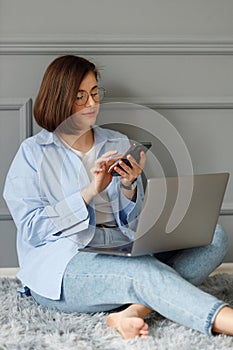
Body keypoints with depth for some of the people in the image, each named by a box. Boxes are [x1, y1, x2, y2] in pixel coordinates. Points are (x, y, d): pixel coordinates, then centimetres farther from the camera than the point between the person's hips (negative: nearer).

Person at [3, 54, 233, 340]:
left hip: (124, 250, 6)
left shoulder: (119, 144, 16)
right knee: (143, 271, -35)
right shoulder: (32, 153, 5)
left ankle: (135, 309, -35)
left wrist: (129, 188, -8)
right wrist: (89, 192, -14)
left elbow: (135, 223, 14)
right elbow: (31, 229, -5)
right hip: (62, 267, -5)